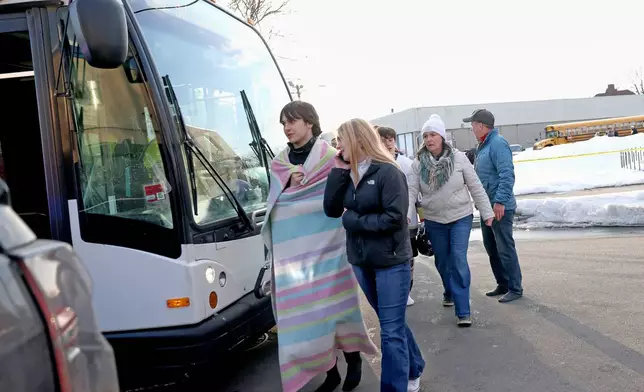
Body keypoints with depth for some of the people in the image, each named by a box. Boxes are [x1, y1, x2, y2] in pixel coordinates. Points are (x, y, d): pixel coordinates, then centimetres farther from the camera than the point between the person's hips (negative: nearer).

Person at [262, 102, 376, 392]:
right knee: (303, 307, 4)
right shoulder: (279, 163, 11)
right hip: (294, 247, 4)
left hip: (327, 243, -3)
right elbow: (274, 204, 11)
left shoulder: (330, 157, -2)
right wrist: (289, 183, -6)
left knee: (333, 302, 3)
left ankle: (353, 359, 25)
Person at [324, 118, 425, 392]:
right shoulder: (347, 174, 6)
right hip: (361, 261, 7)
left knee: (391, 331, -1)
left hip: (391, 262, -7)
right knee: (393, 324, 21)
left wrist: (351, 219, -14)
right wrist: (338, 171, -6)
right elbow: (331, 210, 0)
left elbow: (394, 217, -20)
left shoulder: (387, 172, -14)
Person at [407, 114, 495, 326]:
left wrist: (487, 213, -3)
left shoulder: (459, 158, -10)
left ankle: (463, 311, -5)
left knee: (459, 260, -10)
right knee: (442, 261, 16)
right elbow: (411, 191, -14)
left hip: (461, 217, -2)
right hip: (434, 221, 2)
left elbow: (476, 187, -5)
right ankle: (450, 292, 44)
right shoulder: (418, 164, -7)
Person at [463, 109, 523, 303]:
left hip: (500, 208, -10)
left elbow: (507, 175, -24)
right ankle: (503, 284, 27)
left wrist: (500, 201, -26)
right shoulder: (483, 145, 14)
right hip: (487, 206, 10)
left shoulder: (498, 143, -16)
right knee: (491, 248, 15)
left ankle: (515, 288, 8)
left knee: (505, 249, -3)